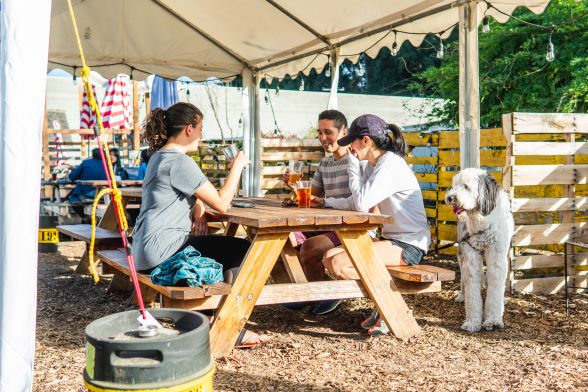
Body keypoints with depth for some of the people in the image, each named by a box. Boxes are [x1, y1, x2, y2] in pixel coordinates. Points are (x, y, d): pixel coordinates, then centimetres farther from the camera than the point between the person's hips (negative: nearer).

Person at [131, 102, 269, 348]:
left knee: (231, 248, 18)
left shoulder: (160, 156, 16)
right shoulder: (180, 161, -17)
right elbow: (221, 204, -17)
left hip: (148, 249, 11)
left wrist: (198, 213, 2)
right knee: (242, 251, -7)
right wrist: (237, 167, -5)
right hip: (162, 248, -11)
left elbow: (193, 195, 24)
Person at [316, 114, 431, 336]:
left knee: (340, 264, -22)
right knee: (329, 258, 2)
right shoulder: (374, 165, 12)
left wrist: (353, 165, -11)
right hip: (392, 239, 10)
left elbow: (361, 203, -22)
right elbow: (357, 203, 17)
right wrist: (327, 203, 19)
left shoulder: (390, 164, -17)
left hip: (408, 245, -10)